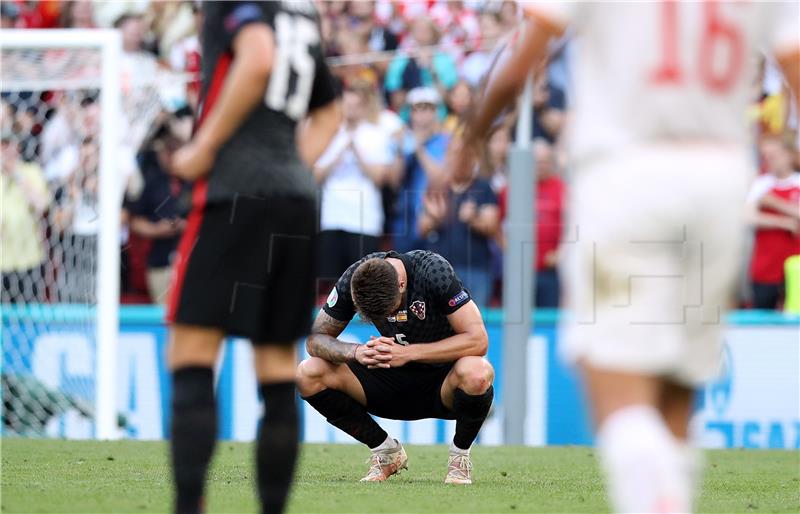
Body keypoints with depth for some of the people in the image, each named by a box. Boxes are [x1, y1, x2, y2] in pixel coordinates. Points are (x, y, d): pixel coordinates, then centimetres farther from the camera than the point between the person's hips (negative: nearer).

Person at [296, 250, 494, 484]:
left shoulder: (434, 270, -25)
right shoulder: (353, 280, -15)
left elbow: (477, 340, -27)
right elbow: (316, 339, -7)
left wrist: (408, 353, -34)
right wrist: (356, 352, -29)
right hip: (394, 380, 4)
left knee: (476, 374, -40)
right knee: (308, 374, -17)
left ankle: (460, 456, -8)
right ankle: (386, 452, 2)